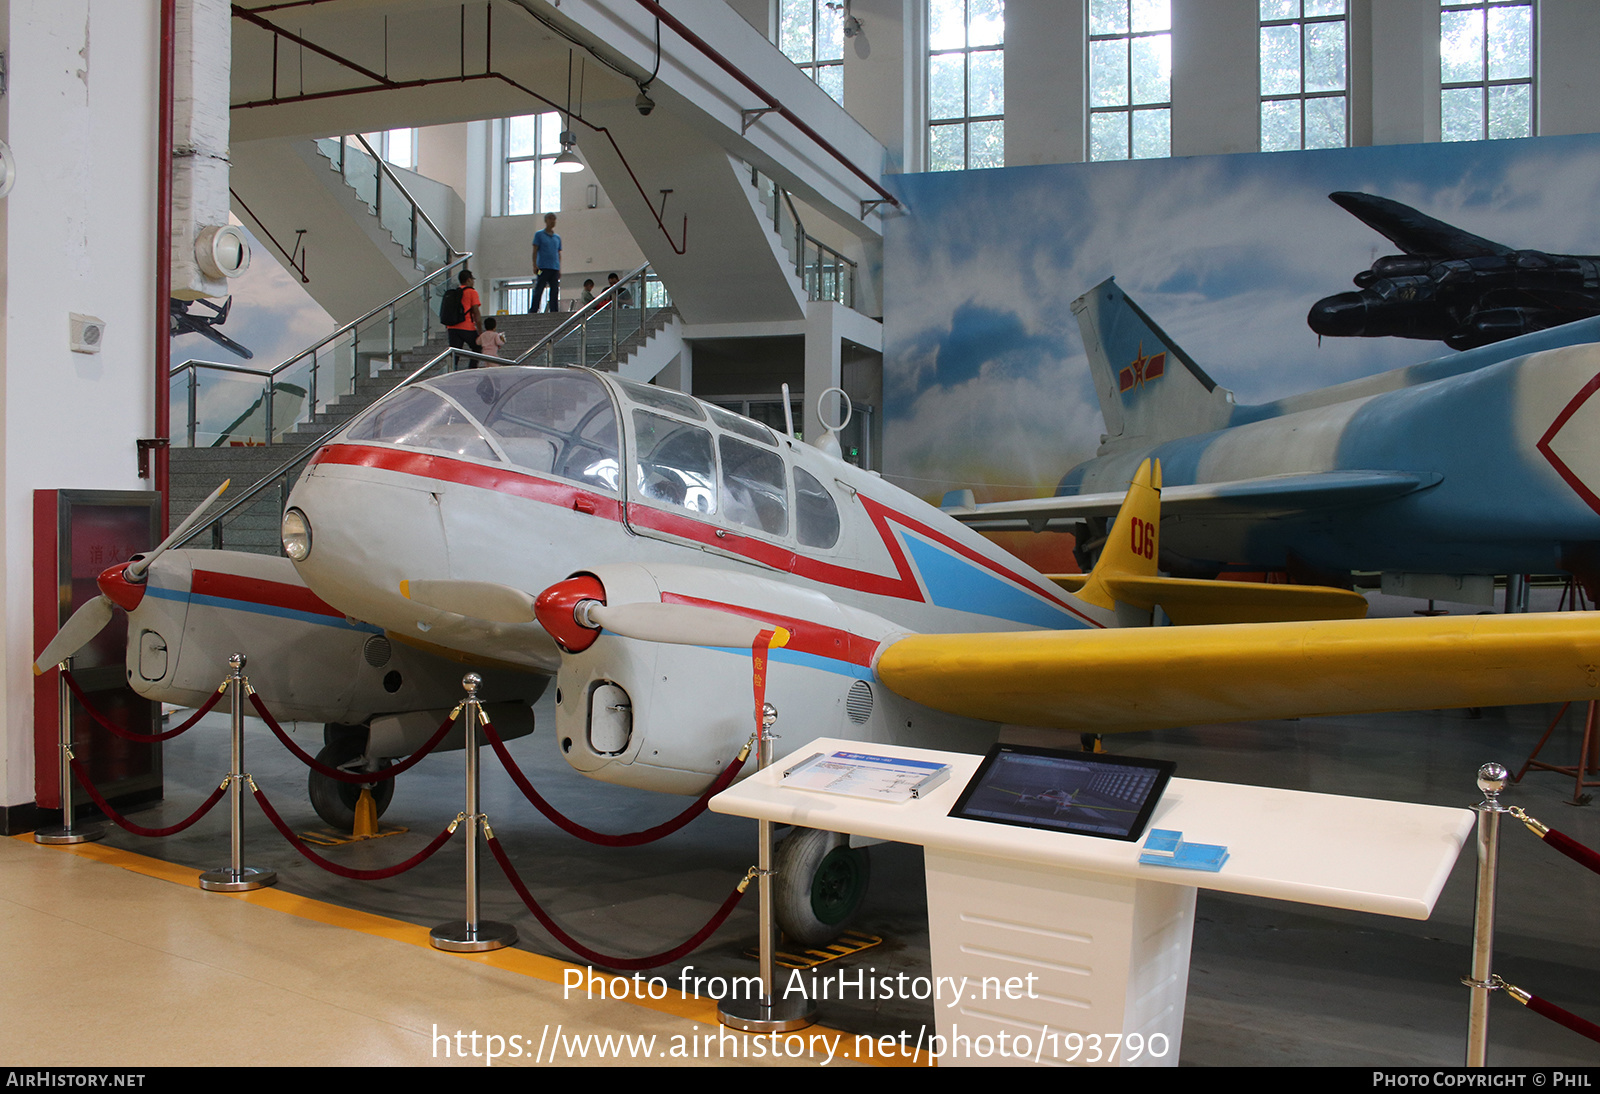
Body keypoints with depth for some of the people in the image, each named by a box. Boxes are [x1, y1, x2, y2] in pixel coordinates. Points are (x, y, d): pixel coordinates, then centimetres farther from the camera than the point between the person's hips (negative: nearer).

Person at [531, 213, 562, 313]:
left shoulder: (557, 237, 17)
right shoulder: (539, 235, 5)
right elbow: (535, 251, 2)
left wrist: (559, 269, 12)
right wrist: (535, 265, -8)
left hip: (555, 268, 4)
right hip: (543, 268, -4)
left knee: (555, 292, 1)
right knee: (538, 291, -8)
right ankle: (532, 312, -7)